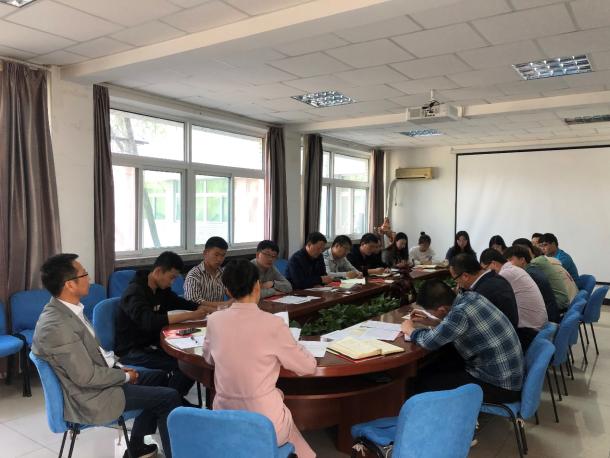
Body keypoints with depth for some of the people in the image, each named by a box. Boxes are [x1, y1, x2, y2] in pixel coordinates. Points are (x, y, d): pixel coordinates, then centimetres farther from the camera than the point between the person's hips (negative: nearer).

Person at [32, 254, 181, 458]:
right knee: (169, 397, -9)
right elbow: (87, 377, -26)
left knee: (158, 376, 19)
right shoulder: (57, 325, -29)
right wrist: (125, 376, -12)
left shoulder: (65, 309, 2)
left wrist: (117, 366, 4)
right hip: (90, 397, -10)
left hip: (99, 374, 10)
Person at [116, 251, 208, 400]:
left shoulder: (162, 290, 6)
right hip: (131, 352, -8)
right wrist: (189, 316, -35)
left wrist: (201, 308, 0)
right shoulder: (134, 293, -20)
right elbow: (149, 322, -35)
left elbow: (179, 302, 21)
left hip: (153, 345, 8)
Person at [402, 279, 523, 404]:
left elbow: (430, 341, -21)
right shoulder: (470, 296, -3)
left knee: (423, 383, -3)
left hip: (499, 386, -9)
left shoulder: (461, 312, -29)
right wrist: (431, 322, 13)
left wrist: (409, 330, -2)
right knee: (431, 371, 14)